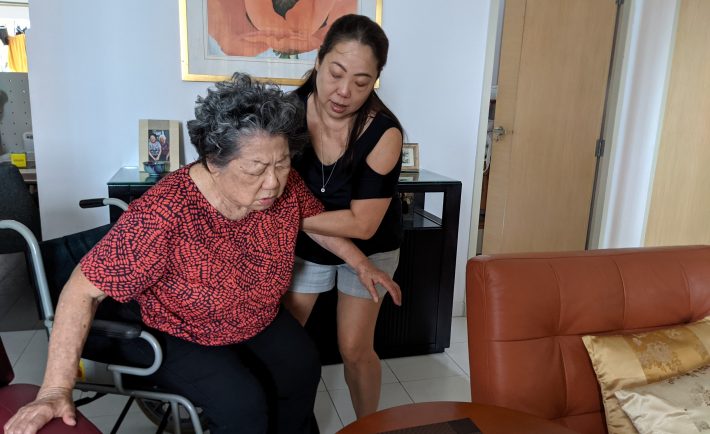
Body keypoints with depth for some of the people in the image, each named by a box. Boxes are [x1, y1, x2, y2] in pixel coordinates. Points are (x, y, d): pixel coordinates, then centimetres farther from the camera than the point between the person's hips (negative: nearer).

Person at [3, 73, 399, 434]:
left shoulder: (284, 184, -19)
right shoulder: (163, 215, -35)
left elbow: (316, 221, 2)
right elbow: (84, 289, -29)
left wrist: (362, 264, 7)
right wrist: (57, 389, -32)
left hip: (261, 320, 5)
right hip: (180, 337, -5)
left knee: (304, 370, -7)